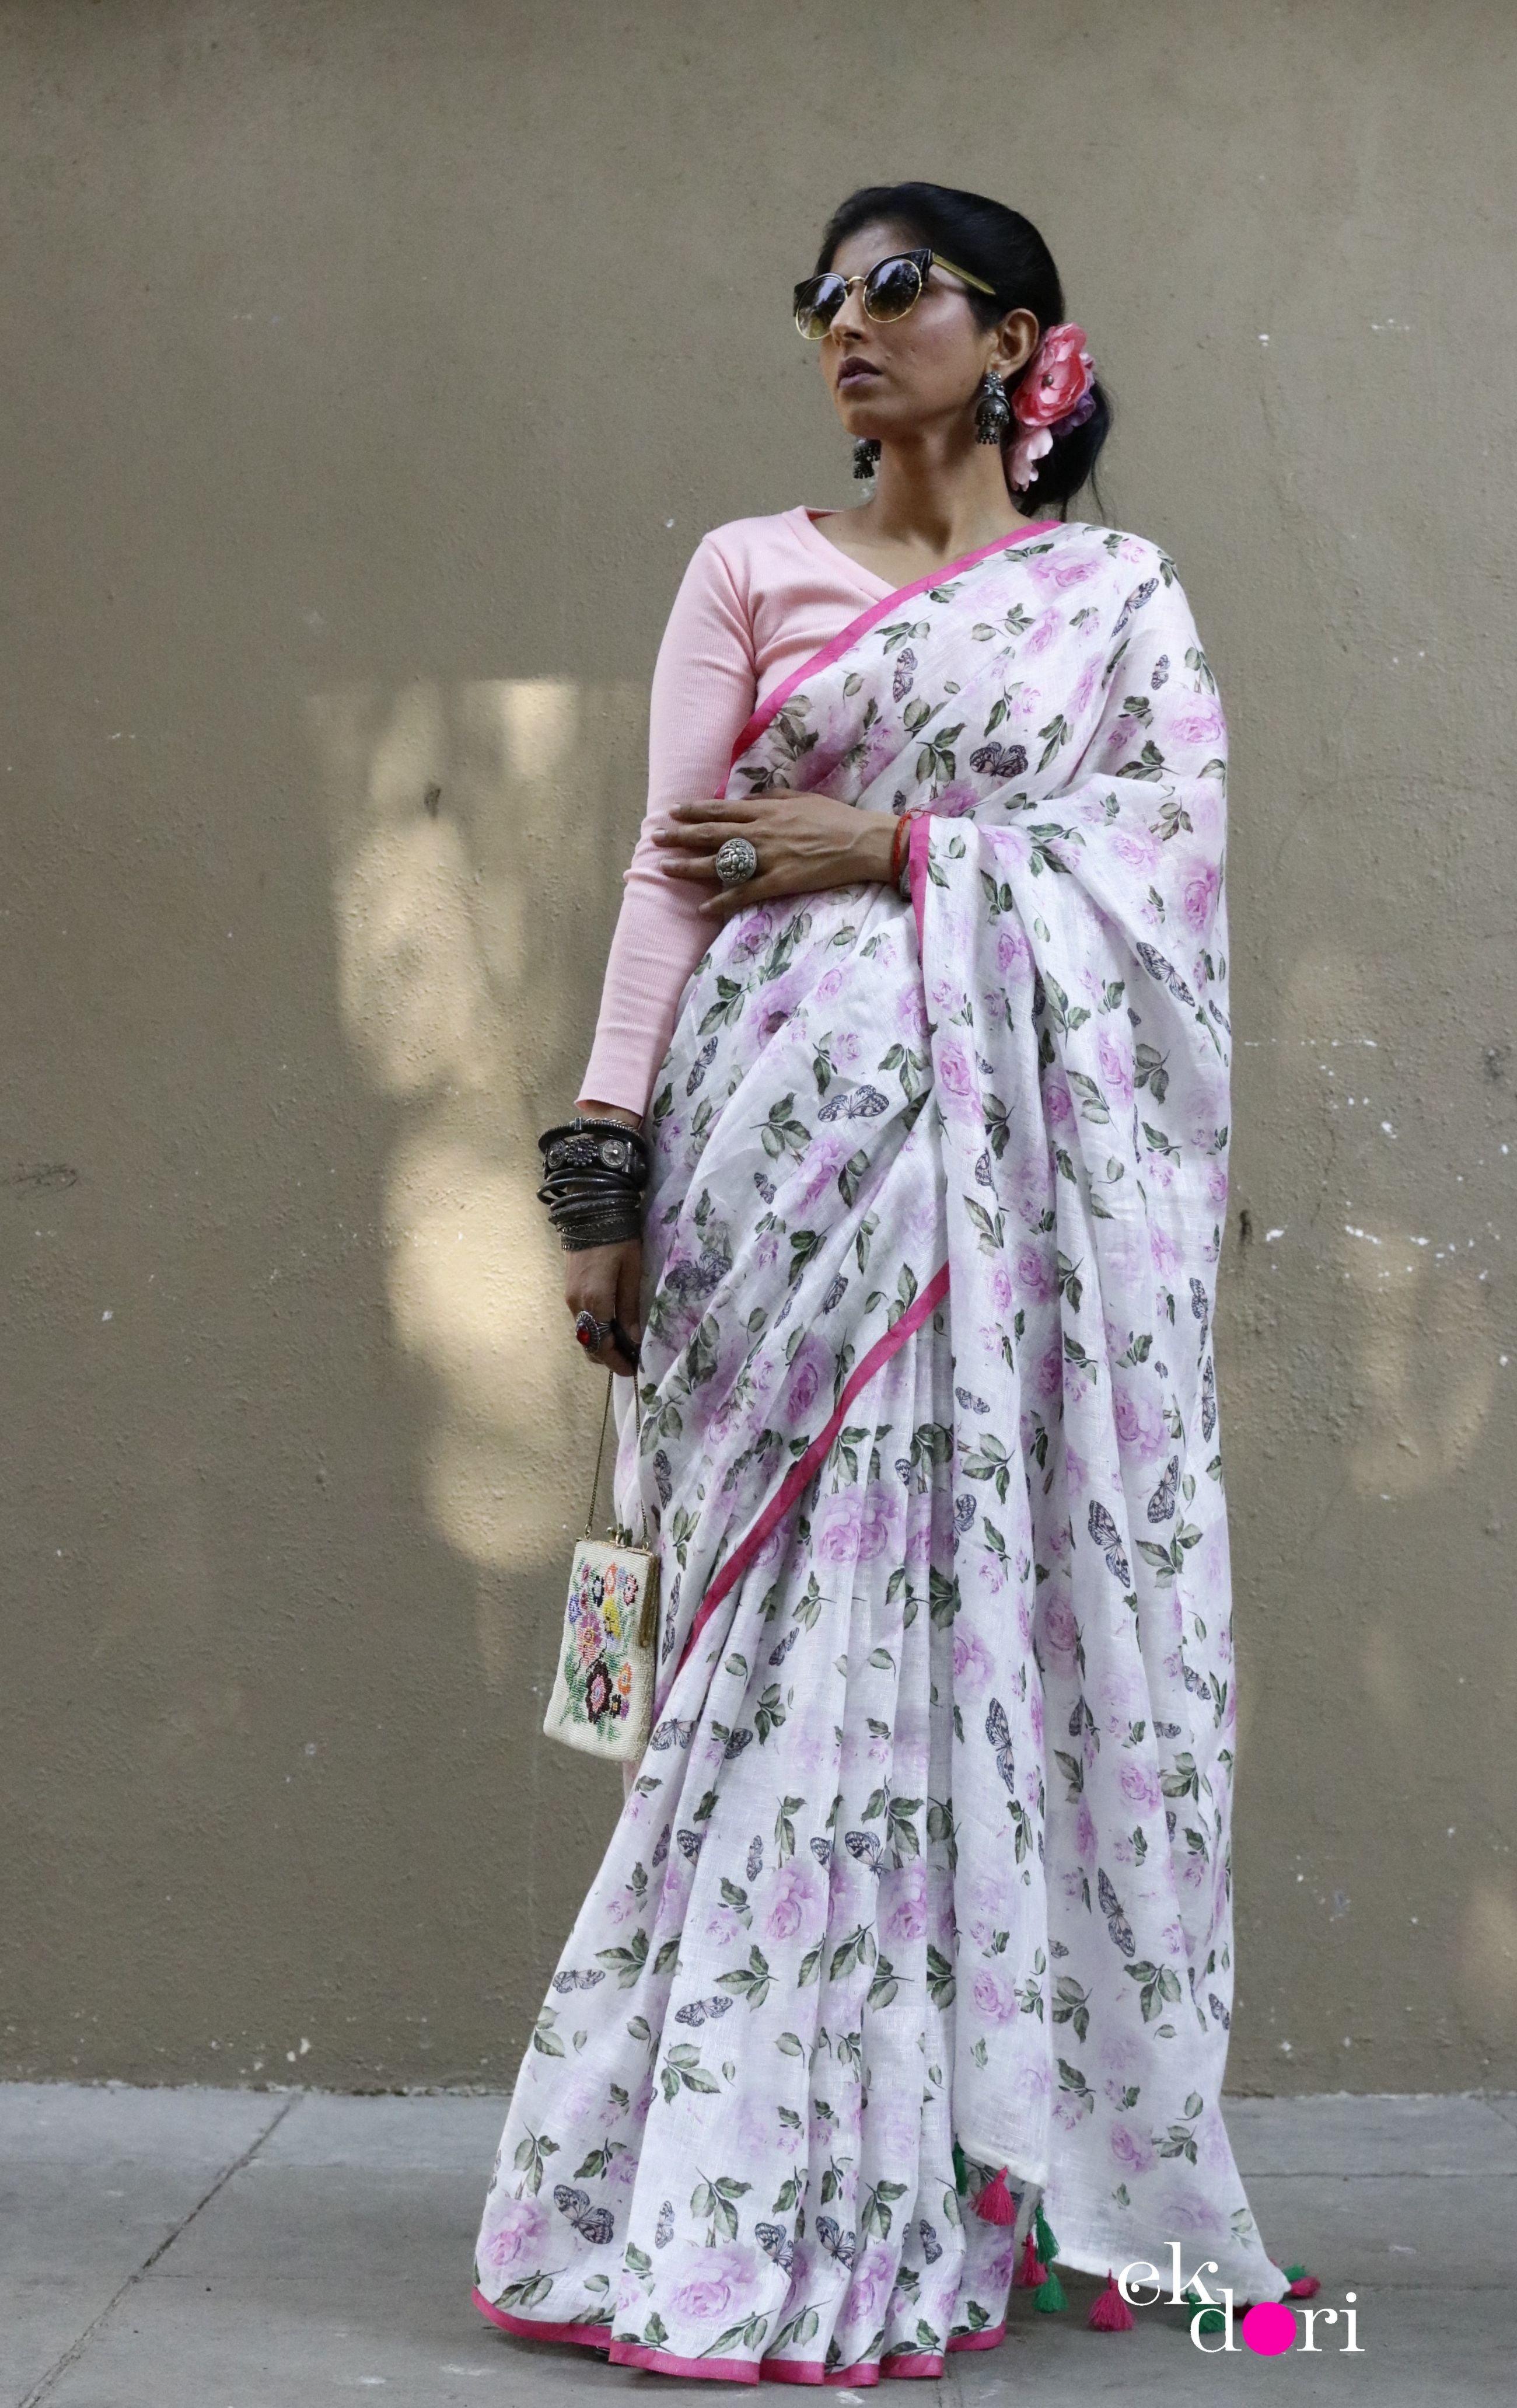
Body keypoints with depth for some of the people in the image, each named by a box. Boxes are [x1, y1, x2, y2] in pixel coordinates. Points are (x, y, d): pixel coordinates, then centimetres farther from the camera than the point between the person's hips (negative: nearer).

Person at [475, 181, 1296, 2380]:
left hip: (1034, 1152, 1)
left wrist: (891, 845, -7)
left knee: (1017, 1599, -2)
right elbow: (671, 873, 4)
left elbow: (1175, 849, 0)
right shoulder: (752, 571, 13)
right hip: (802, 1127, 0)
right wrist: (609, 1166, -5)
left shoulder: (1121, 593, 14)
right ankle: (769, 2188, 0)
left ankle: (1000, 2163, 7)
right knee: (803, 1621, -4)